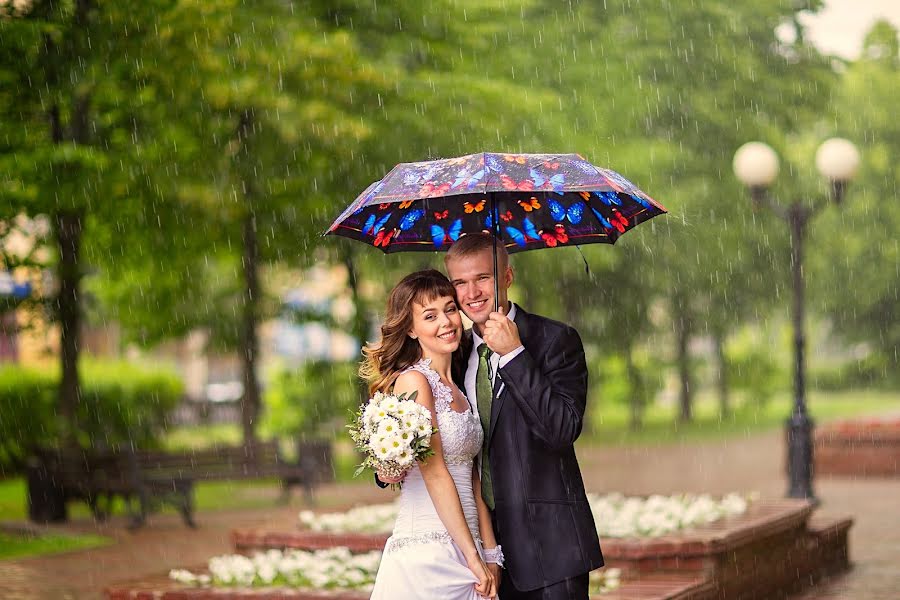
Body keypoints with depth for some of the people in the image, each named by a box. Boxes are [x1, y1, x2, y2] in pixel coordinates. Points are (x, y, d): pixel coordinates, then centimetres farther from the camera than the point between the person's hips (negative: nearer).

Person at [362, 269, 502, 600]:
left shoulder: (457, 392, 16)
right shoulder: (413, 380, -8)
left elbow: (473, 482, 14)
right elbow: (434, 473, -13)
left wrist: (491, 555, 5)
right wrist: (474, 557, -13)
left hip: (461, 557, 7)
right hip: (426, 556, -7)